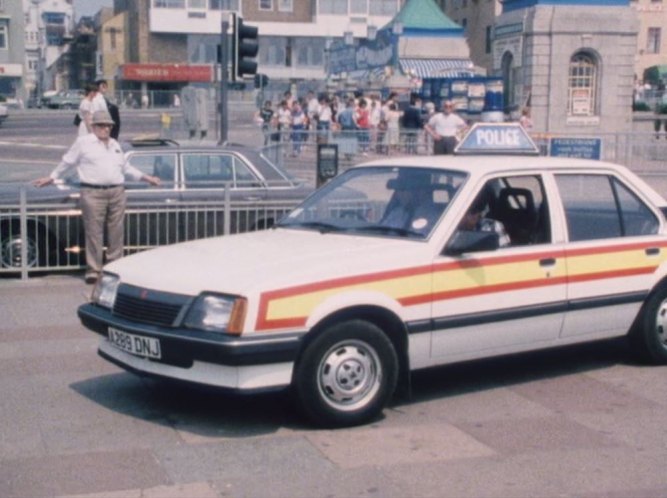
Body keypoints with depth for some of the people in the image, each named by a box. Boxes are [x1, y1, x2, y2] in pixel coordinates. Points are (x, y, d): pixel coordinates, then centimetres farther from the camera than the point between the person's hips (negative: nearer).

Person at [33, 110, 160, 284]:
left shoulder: (115, 145, 20)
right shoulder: (83, 142, 5)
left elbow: (126, 167, 31)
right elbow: (67, 163, 13)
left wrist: (145, 177, 30)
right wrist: (51, 178, 16)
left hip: (117, 192, 5)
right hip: (93, 193, -5)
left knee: (116, 231, 5)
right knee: (94, 232, -6)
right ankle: (93, 269, -1)